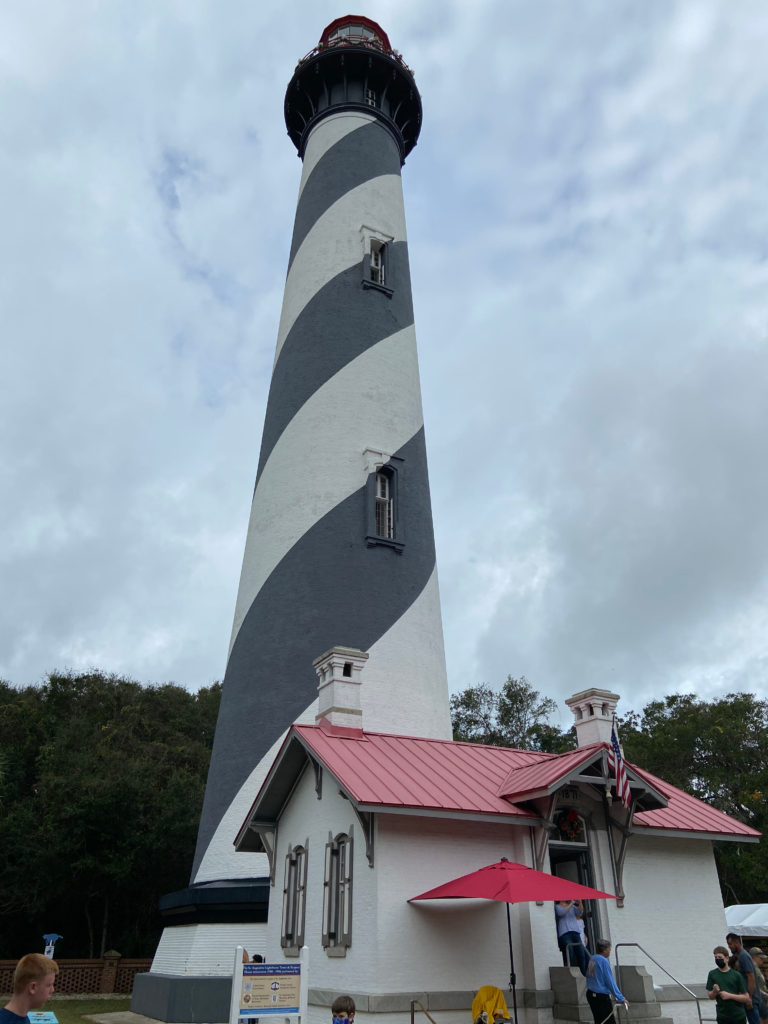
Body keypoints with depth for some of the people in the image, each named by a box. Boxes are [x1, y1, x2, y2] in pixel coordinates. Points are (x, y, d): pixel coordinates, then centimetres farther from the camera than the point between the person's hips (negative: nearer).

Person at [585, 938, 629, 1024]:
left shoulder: (592, 958, 8)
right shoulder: (604, 961, -15)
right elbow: (610, 981, -16)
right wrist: (621, 998, -9)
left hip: (590, 994, 8)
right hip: (601, 997, -8)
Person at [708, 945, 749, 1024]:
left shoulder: (736, 975, -3)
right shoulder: (712, 974, 3)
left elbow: (746, 998, -2)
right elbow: (711, 996, 5)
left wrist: (730, 995, -14)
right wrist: (715, 991, -17)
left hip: (738, 1015, -1)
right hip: (722, 1016, 1)